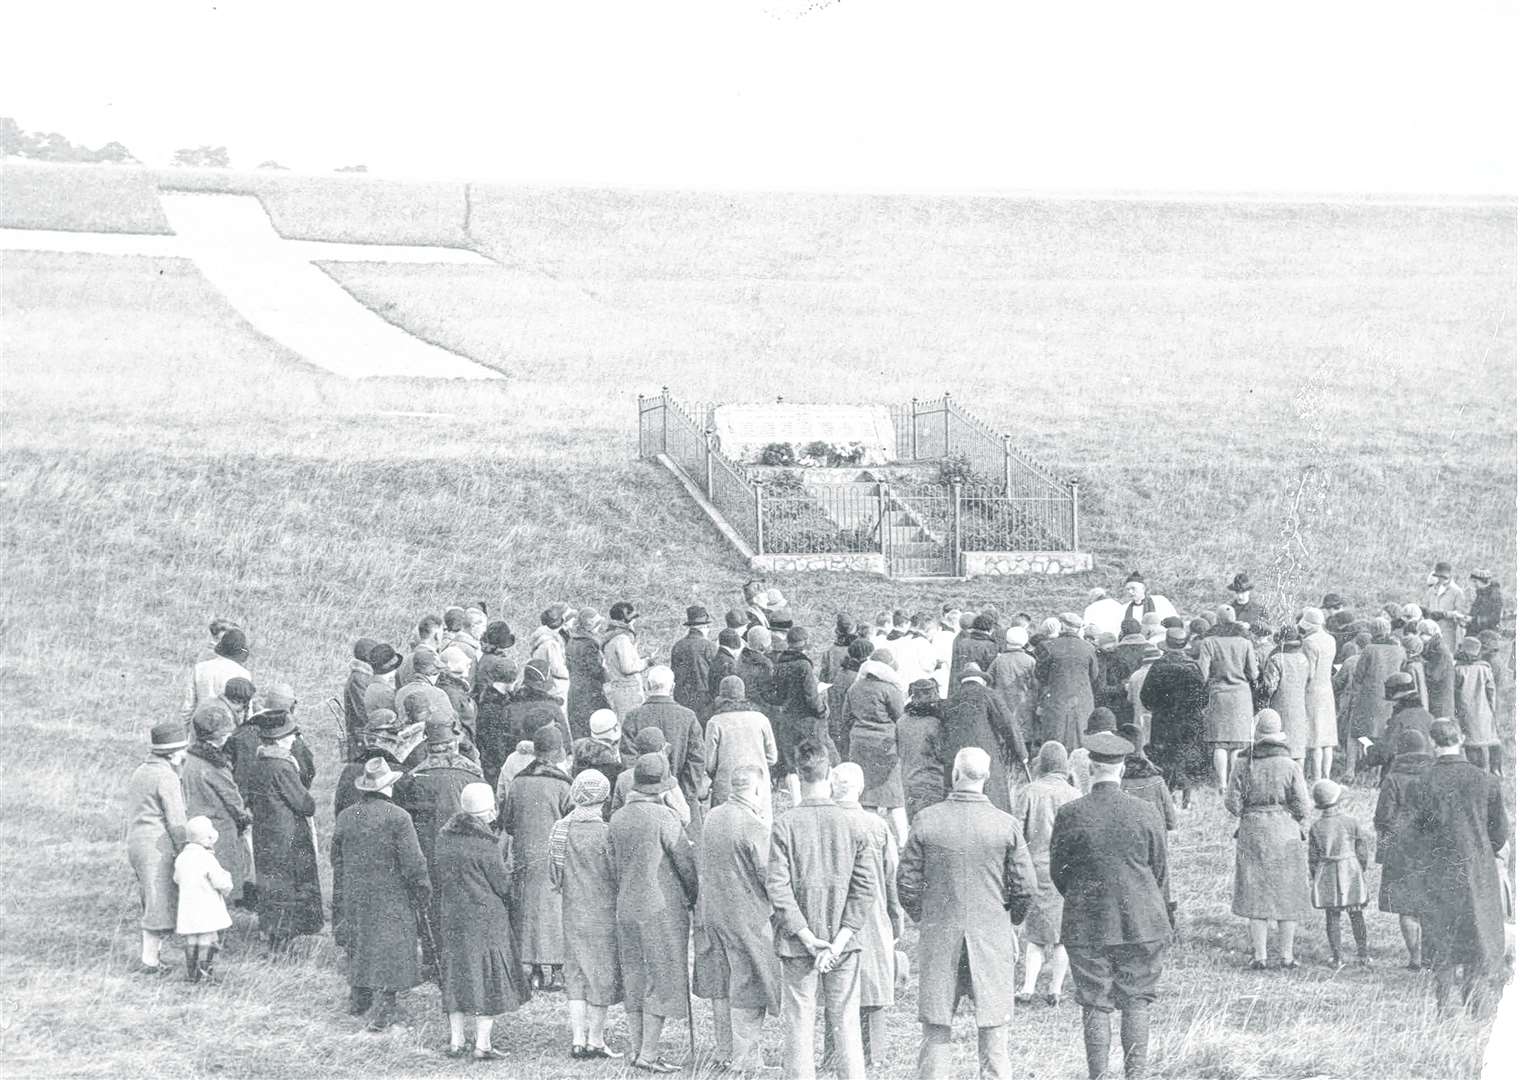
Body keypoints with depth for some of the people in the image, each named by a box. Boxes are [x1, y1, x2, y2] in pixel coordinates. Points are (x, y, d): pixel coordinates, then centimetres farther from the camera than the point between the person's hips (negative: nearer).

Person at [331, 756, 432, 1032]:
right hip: (390, 896, -5)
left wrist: (340, 900, 24)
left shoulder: (346, 817, 1)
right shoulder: (397, 818, -15)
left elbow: (336, 859, 12)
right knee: (388, 950, 1)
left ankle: (358, 1001, 29)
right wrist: (423, 891, -1)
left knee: (359, 946, 20)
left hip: (354, 894, 5)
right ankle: (382, 1012, -1)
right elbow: (412, 862, -15)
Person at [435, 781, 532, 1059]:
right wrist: (508, 898, 11)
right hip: (486, 917, -6)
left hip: (451, 917, 6)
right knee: (488, 976, 2)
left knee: (457, 976, 13)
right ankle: (482, 1044, 1)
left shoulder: (445, 837, 4)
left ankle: (456, 1041, 15)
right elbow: (501, 883, -10)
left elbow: (439, 874, 10)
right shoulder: (483, 843, -15)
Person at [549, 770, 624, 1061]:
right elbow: (616, 875, -14)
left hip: (571, 914, 5)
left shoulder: (560, 829, -1)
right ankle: (596, 1040, 11)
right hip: (602, 914, -5)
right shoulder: (604, 832, -18)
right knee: (602, 975, 6)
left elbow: (553, 875, 7)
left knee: (576, 975, 12)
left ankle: (578, 1040, 13)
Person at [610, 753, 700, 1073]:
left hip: (627, 907, 6)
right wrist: (693, 897, 6)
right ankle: (649, 1055, -4)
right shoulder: (663, 817, -14)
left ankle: (638, 1049, 16)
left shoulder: (617, 820, 5)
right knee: (662, 980, -1)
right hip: (663, 908, -6)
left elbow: (614, 867, 11)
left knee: (635, 979, 12)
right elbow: (686, 863, -9)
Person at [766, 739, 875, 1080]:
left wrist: (807, 937, -9)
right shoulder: (850, 822, -3)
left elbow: (777, 887, -13)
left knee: (799, 1025, 5)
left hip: (798, 947, -2)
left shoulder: (785, 825, -9)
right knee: (846, 1024, 8)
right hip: (844, 944, 2)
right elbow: (864, 888, -5)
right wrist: (839, 941, -6)